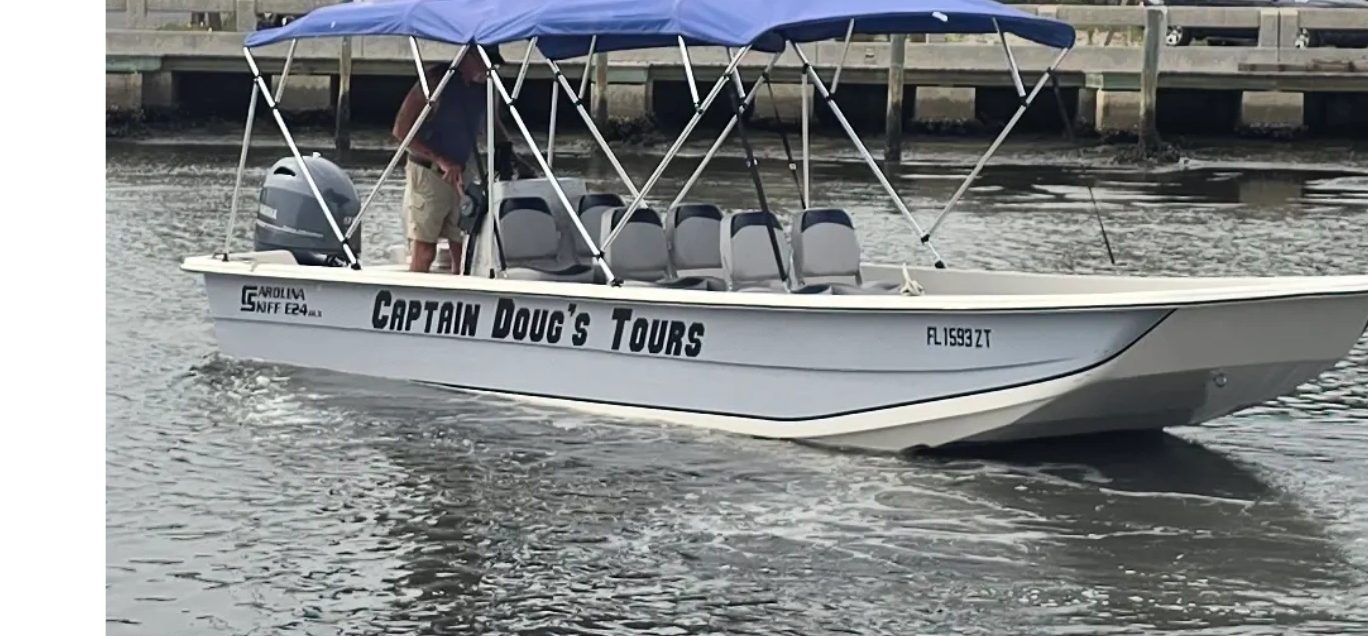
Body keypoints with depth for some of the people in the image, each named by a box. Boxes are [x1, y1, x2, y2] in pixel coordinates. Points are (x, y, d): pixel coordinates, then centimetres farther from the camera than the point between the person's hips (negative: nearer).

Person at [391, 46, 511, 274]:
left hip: (462, 175, 6)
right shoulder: (436, 80, -13)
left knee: (464, 253, 3)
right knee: (424, 252, -10)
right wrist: (440, 160, -23)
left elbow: (493, 125, 24)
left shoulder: (484, 88, 5)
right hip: (428, 172, -6)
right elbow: (401, 130, -15)